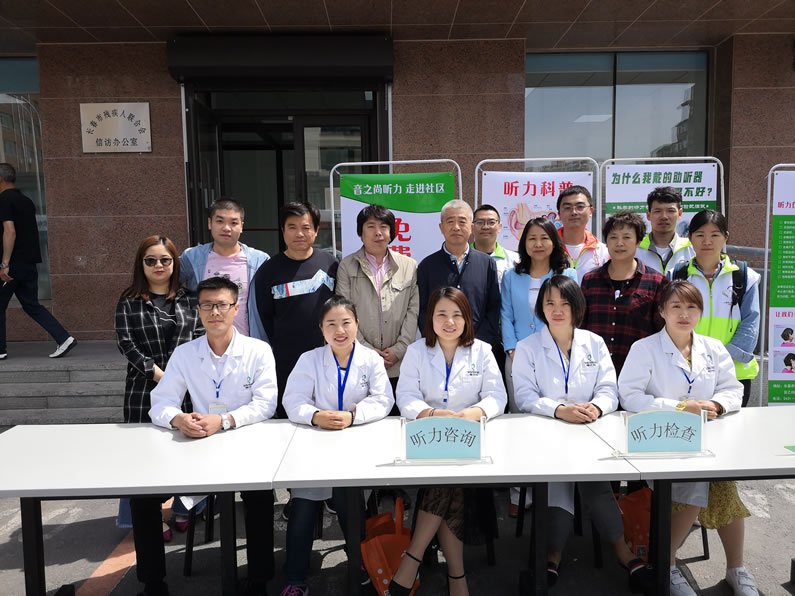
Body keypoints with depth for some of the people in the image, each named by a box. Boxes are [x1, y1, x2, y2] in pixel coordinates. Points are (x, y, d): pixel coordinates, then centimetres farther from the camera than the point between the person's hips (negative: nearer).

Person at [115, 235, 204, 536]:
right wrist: (158, 374, -12)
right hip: (145, 388, -1)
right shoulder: (129, 302, 5)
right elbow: (126, 344, -3)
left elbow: (200, 336, 1)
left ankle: (184, 509, 22)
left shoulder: (189, 299, 7)